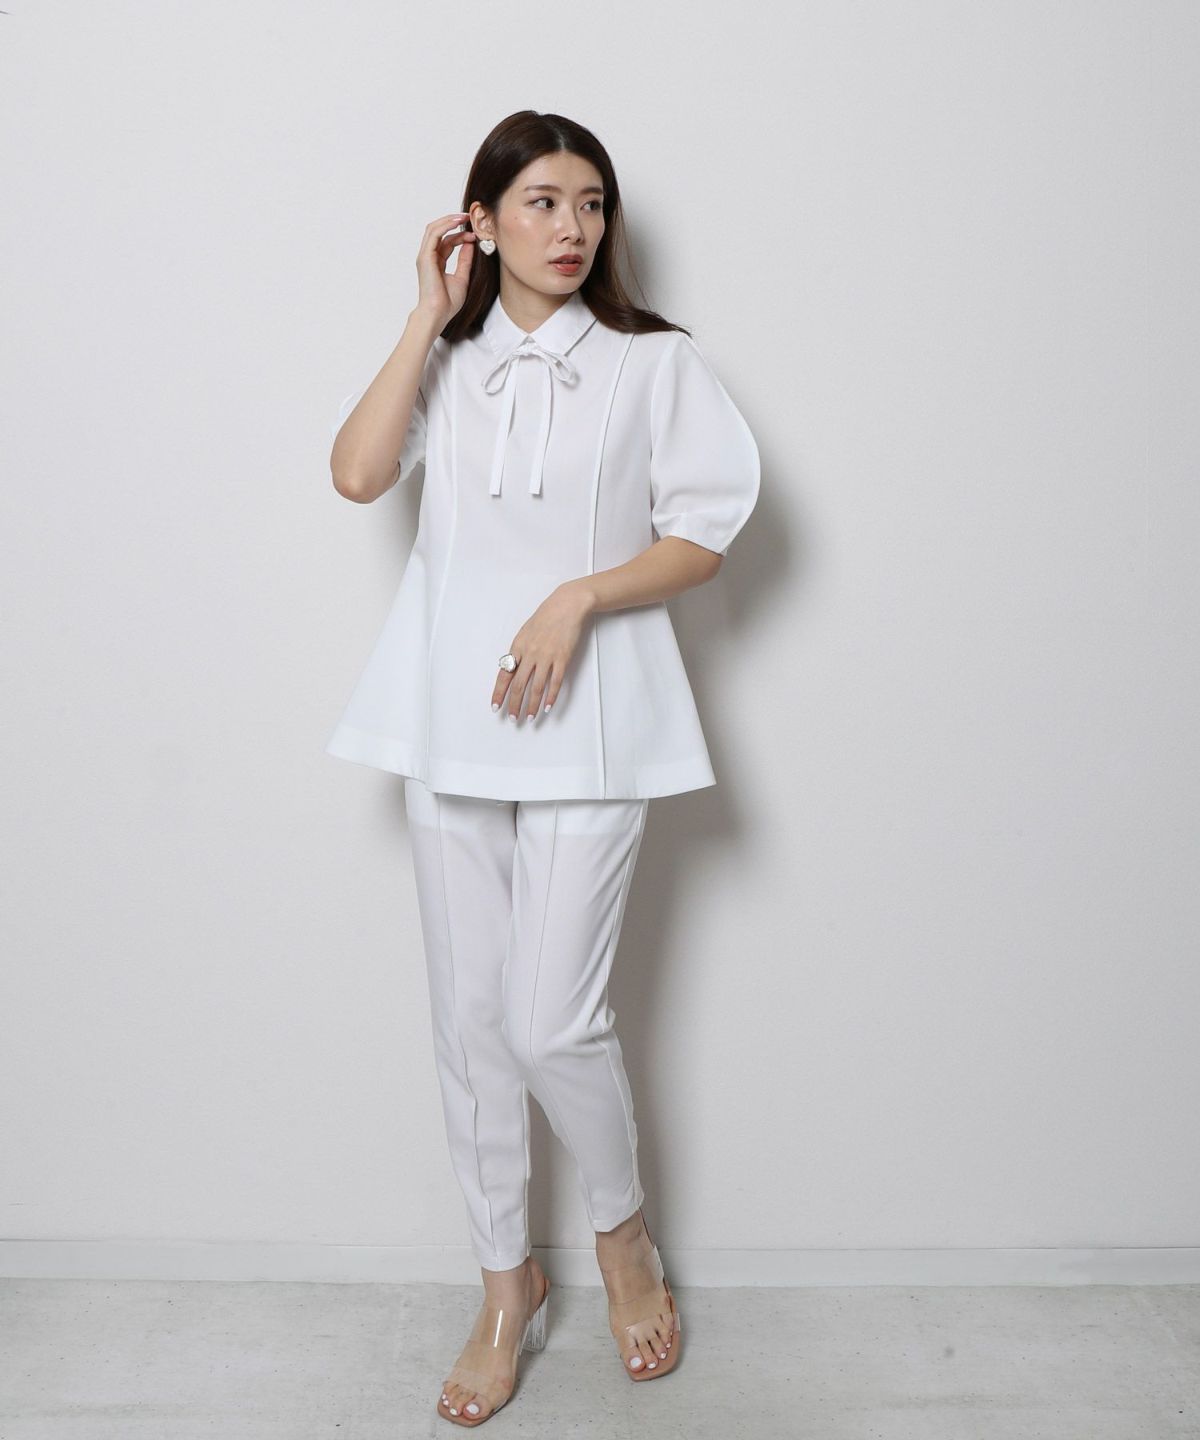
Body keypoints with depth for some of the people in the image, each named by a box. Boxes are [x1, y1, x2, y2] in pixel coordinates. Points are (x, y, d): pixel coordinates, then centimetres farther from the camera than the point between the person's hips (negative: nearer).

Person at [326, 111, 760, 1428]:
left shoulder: (652, 362, 3)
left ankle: (623, 1232, 24)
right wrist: (432, 317, -4)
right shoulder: (444, 358, 11)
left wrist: (579, 597, -14)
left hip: (586, 719, -3)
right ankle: (507, 1285, 27)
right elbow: (357, 473, -6)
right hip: (450, 714, 3)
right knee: (468, 1018, 7)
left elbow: (706, 533, -1)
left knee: (551, 1018, -7)